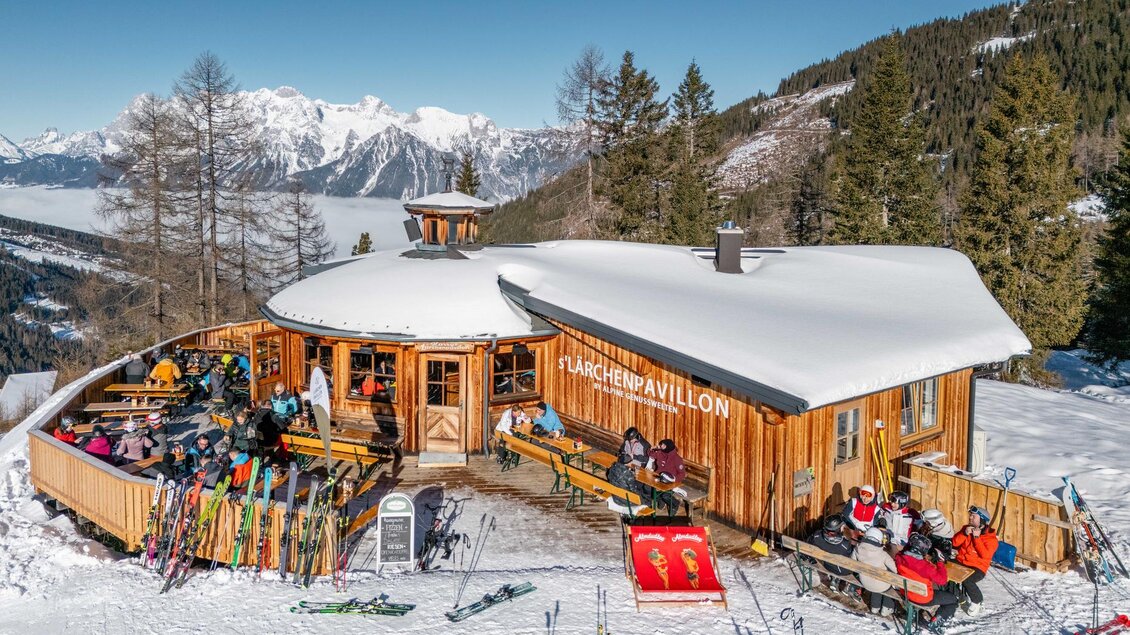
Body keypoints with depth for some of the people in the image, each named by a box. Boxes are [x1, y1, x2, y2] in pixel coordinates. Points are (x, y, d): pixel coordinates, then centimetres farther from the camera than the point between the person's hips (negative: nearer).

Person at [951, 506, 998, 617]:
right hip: (960, 561, 5)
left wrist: (977, 537, -18)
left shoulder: (991, 538, -5)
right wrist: (964, 534, -11)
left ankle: (976, 601, -3)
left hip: (977, 567, -5)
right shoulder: (967, 528, 9)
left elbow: (985, 555, -17)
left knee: (966, 580, -34)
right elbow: (955, 543, 5)